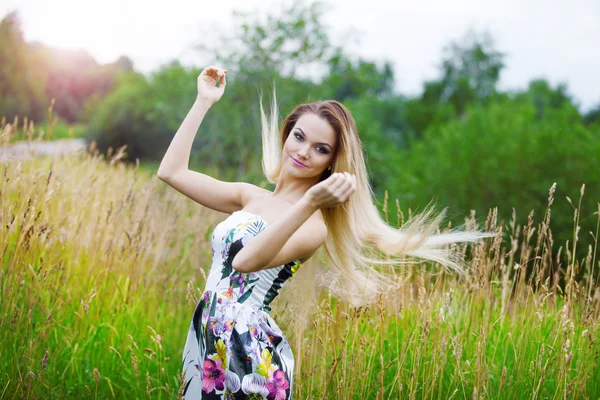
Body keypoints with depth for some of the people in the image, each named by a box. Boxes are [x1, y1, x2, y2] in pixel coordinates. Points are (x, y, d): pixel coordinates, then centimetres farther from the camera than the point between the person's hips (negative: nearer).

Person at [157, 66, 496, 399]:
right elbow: (171, 171, 8)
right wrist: (204, 101, 9)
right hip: (205, 340, 6)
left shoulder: (314, 224, -12)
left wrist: (309, 202, -36)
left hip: (250, 352, -6)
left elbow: (246, 261, -29)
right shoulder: (249, 197, 8)